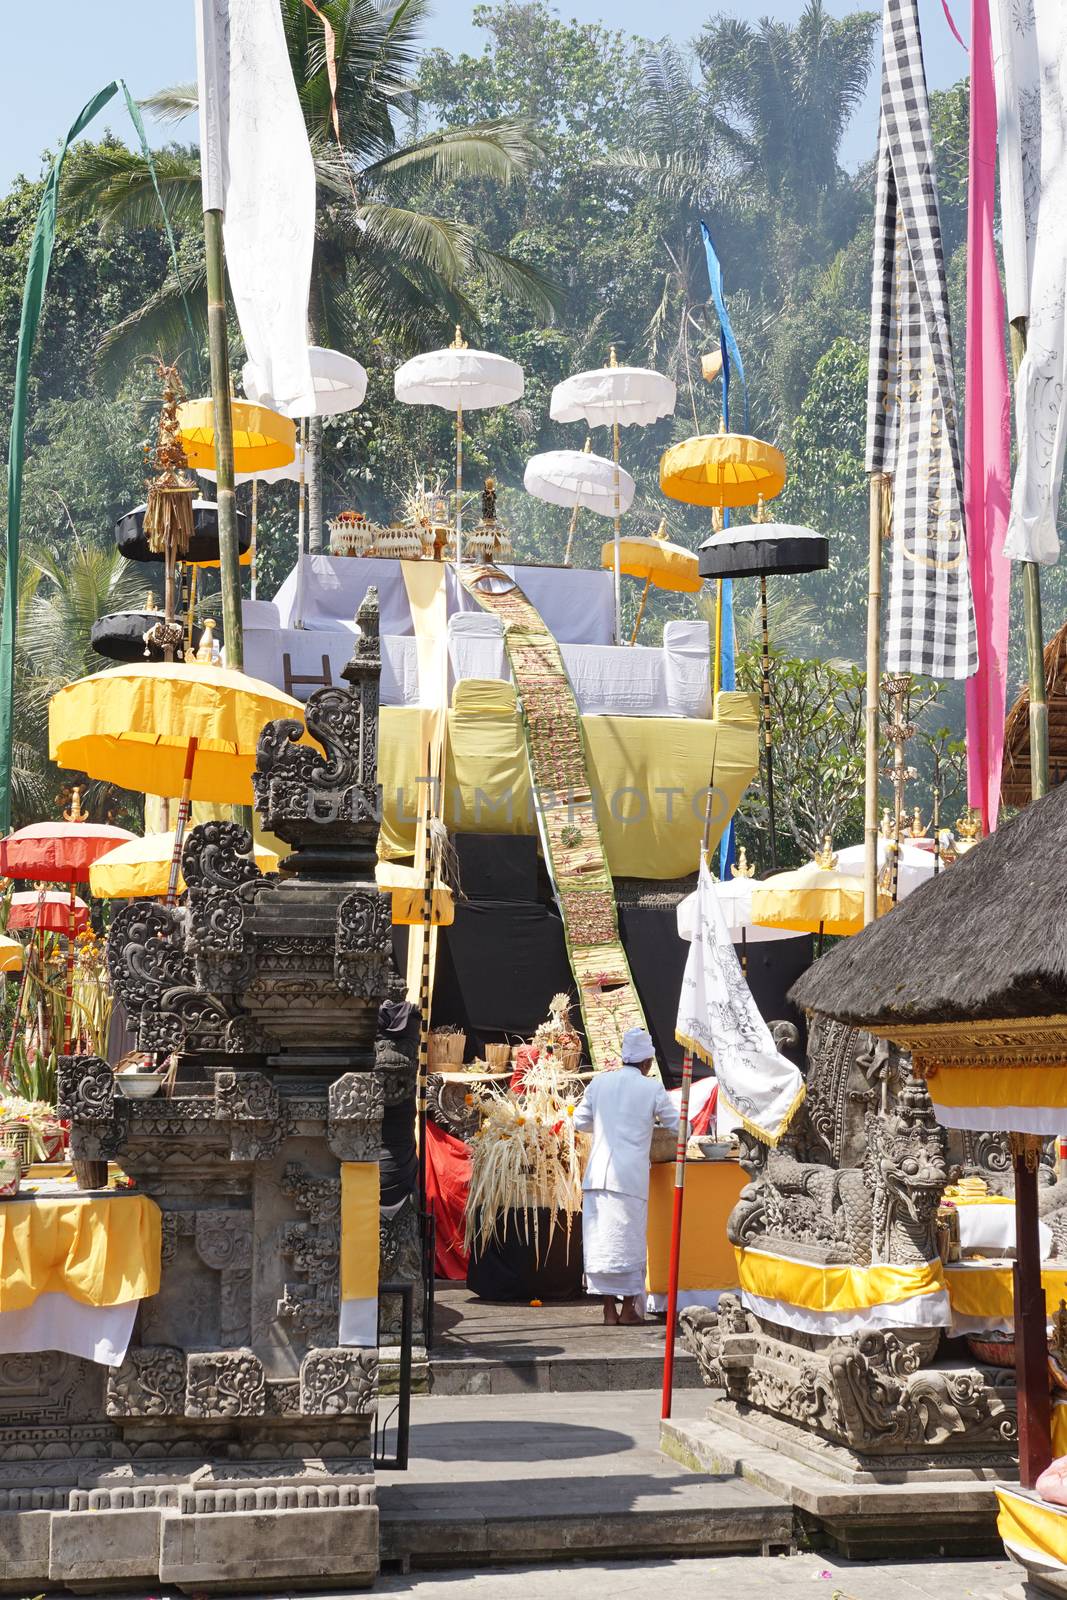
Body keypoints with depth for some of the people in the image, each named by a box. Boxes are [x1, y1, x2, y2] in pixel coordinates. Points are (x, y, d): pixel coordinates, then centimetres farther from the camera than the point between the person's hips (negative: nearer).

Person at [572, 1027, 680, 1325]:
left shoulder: (600, 1082, 8)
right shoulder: (652, 1089, 0)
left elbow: (581, 1121, 14)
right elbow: (679, 1128, 8)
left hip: (598, 1174, 3)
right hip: (631, 1175, -3)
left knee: (602, 1238, 7)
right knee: (630, 1240, 6)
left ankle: (609, 1309, 10)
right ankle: (628, 1308, 10)